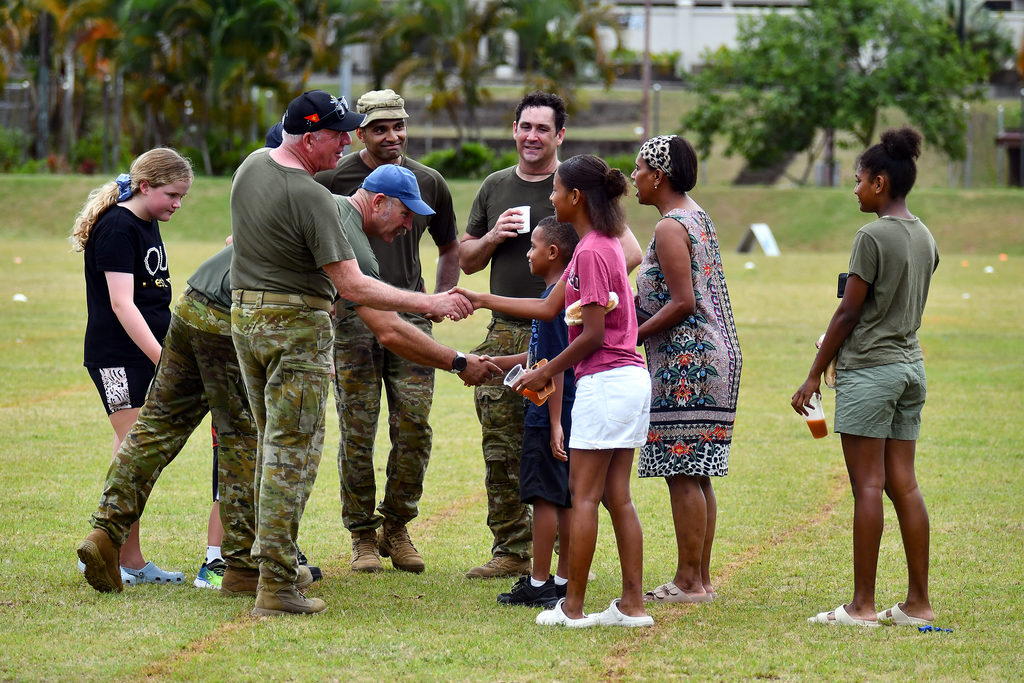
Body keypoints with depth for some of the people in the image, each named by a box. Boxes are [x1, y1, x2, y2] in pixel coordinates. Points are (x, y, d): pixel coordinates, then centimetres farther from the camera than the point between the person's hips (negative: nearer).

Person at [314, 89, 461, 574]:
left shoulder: (429, 184, 9)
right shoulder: (333, 180, -1)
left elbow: (451, 249, 23)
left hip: (410, 314, 2)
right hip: (353, 318, -2)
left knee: (414, 428, -3)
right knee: (357, 433, -2)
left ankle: (397, 526, 13)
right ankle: (362, 535, 9)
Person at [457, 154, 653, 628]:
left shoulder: (592, 252, -15)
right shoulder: (602, 246, 16)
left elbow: (592, 333, -18)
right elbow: (549, 308, 19)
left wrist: (546, 372, -7)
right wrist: (482, 300, 20)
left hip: (604, 381, -10)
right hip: (631, 378, 10)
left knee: (584, 494, -3)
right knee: (617, 496, 9)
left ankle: (572, 607, 0)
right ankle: (633, 604, 8)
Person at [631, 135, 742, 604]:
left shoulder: (670, 228, -12)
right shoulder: (697, 218, 18)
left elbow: (683, 303, -19)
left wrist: (633, 336, -13)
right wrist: (635, 312, 17)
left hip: (686, 359, -10)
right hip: (713, 353, 10)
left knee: (682, 475, -7)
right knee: (697, 474, 11)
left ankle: (688, 582, -6)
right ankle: (701, 579, 13)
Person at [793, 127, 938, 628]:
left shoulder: (873, 237, -13)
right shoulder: (925, 239, 11)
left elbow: (849, 312, -12)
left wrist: (814, 375, -5)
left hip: (868, 368, -8)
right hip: (911, 363, 8)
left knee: (868, 486, -5)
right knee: (903, 485, 8)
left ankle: (863, 605, -4)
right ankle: (918, 602, 8)